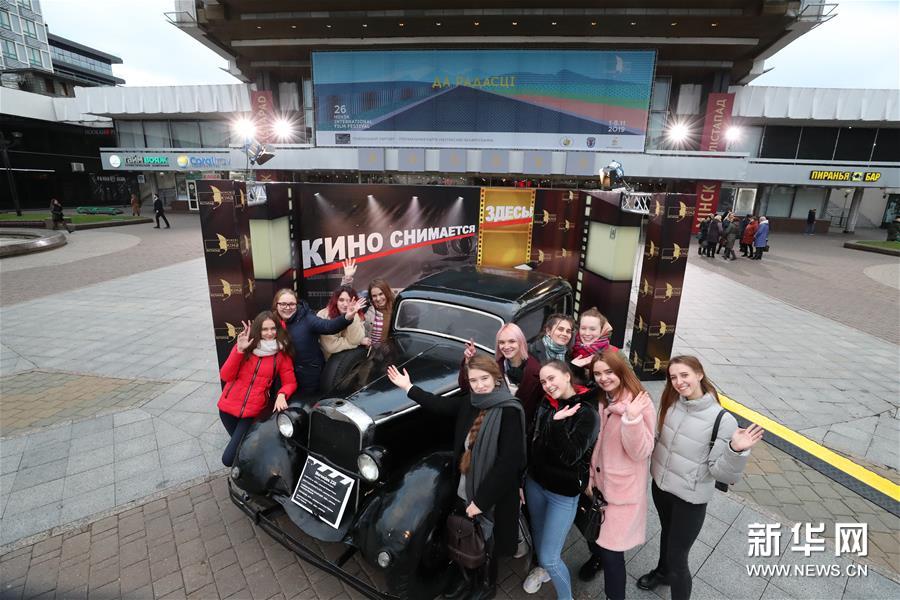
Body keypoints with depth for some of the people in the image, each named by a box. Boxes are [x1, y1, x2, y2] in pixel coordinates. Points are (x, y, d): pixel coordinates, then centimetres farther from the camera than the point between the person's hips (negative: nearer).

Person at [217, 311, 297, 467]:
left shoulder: (282, 354, -5)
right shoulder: (243, 346, -3)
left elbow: (290, 383, -3)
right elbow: (225, 376, -9)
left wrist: (281, 395, -24)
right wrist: (239, 350, -21)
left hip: (253, 412, -2)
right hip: (229, 406, 3)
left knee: (229, 458, -2)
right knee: (238, 442, 22)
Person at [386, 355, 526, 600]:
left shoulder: (509, 411, -25)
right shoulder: (470, 402, -6)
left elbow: (508, 462, -26)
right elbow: (441, 405, 12)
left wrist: (481, 500, -23)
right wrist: (409, 388, 15)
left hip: (492, 497, -5)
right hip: (464, 490, 5)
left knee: (486, 545, 20)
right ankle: (467, 577, 54)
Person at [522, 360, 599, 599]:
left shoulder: (587, 413, -20)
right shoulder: (545, 405, -2)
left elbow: (570, 457, -25)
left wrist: (558, 422, -34)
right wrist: (524, 477, 10)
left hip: (563, 493, -6)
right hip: (535, 483, 6)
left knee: (550, 558, 0)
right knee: (538, 533, 26)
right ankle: (542, 568, 55)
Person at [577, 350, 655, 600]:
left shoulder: (641, 404, -18)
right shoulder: (598, 400, -1)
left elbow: (640, 452, -22)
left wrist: (632, 418, -36)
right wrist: (589, 475, 4)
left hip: (624, 487, -5)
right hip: (599, 482, 6)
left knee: (611, 548, -2)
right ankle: (597, 556, 54)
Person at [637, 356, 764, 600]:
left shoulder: (722, 420, -25)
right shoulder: (672, 403, -9)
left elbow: (724, 473, -21)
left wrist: (736, 451, -37)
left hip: (690, 498, -6)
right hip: (660, 485, 6)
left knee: (677, 559, 7)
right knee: (667, 532, 31)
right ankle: (663, 571, 58)